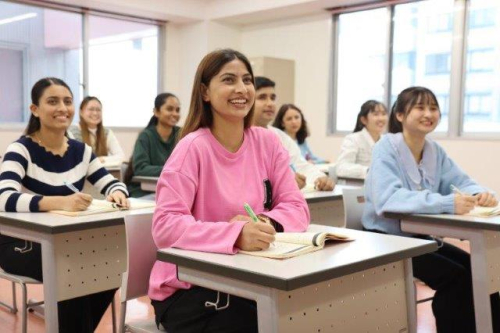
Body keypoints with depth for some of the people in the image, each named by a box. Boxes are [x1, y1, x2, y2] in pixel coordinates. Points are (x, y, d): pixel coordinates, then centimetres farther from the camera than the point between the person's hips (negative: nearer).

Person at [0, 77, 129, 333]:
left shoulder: (81, 151, 2)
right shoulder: (21, 150, -15)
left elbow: (111, 184, 3)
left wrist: (117, 193, -24)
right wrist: (59, 202, -49)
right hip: (22, 243, -5)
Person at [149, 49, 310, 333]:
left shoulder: (268, 143, 1)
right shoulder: (193, 148, -15)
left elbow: (296, 207, 1)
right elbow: (165, 226, -22)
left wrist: (266, 224, -21)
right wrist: (236, 234, -36)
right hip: (188, 288, -5)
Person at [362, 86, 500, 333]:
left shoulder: (435, 151, 5)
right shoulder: (387, 147, -17)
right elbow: (386, 199, -32)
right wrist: (447, 204, -41)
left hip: (422, 236, 7)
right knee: (455, 277, -20)